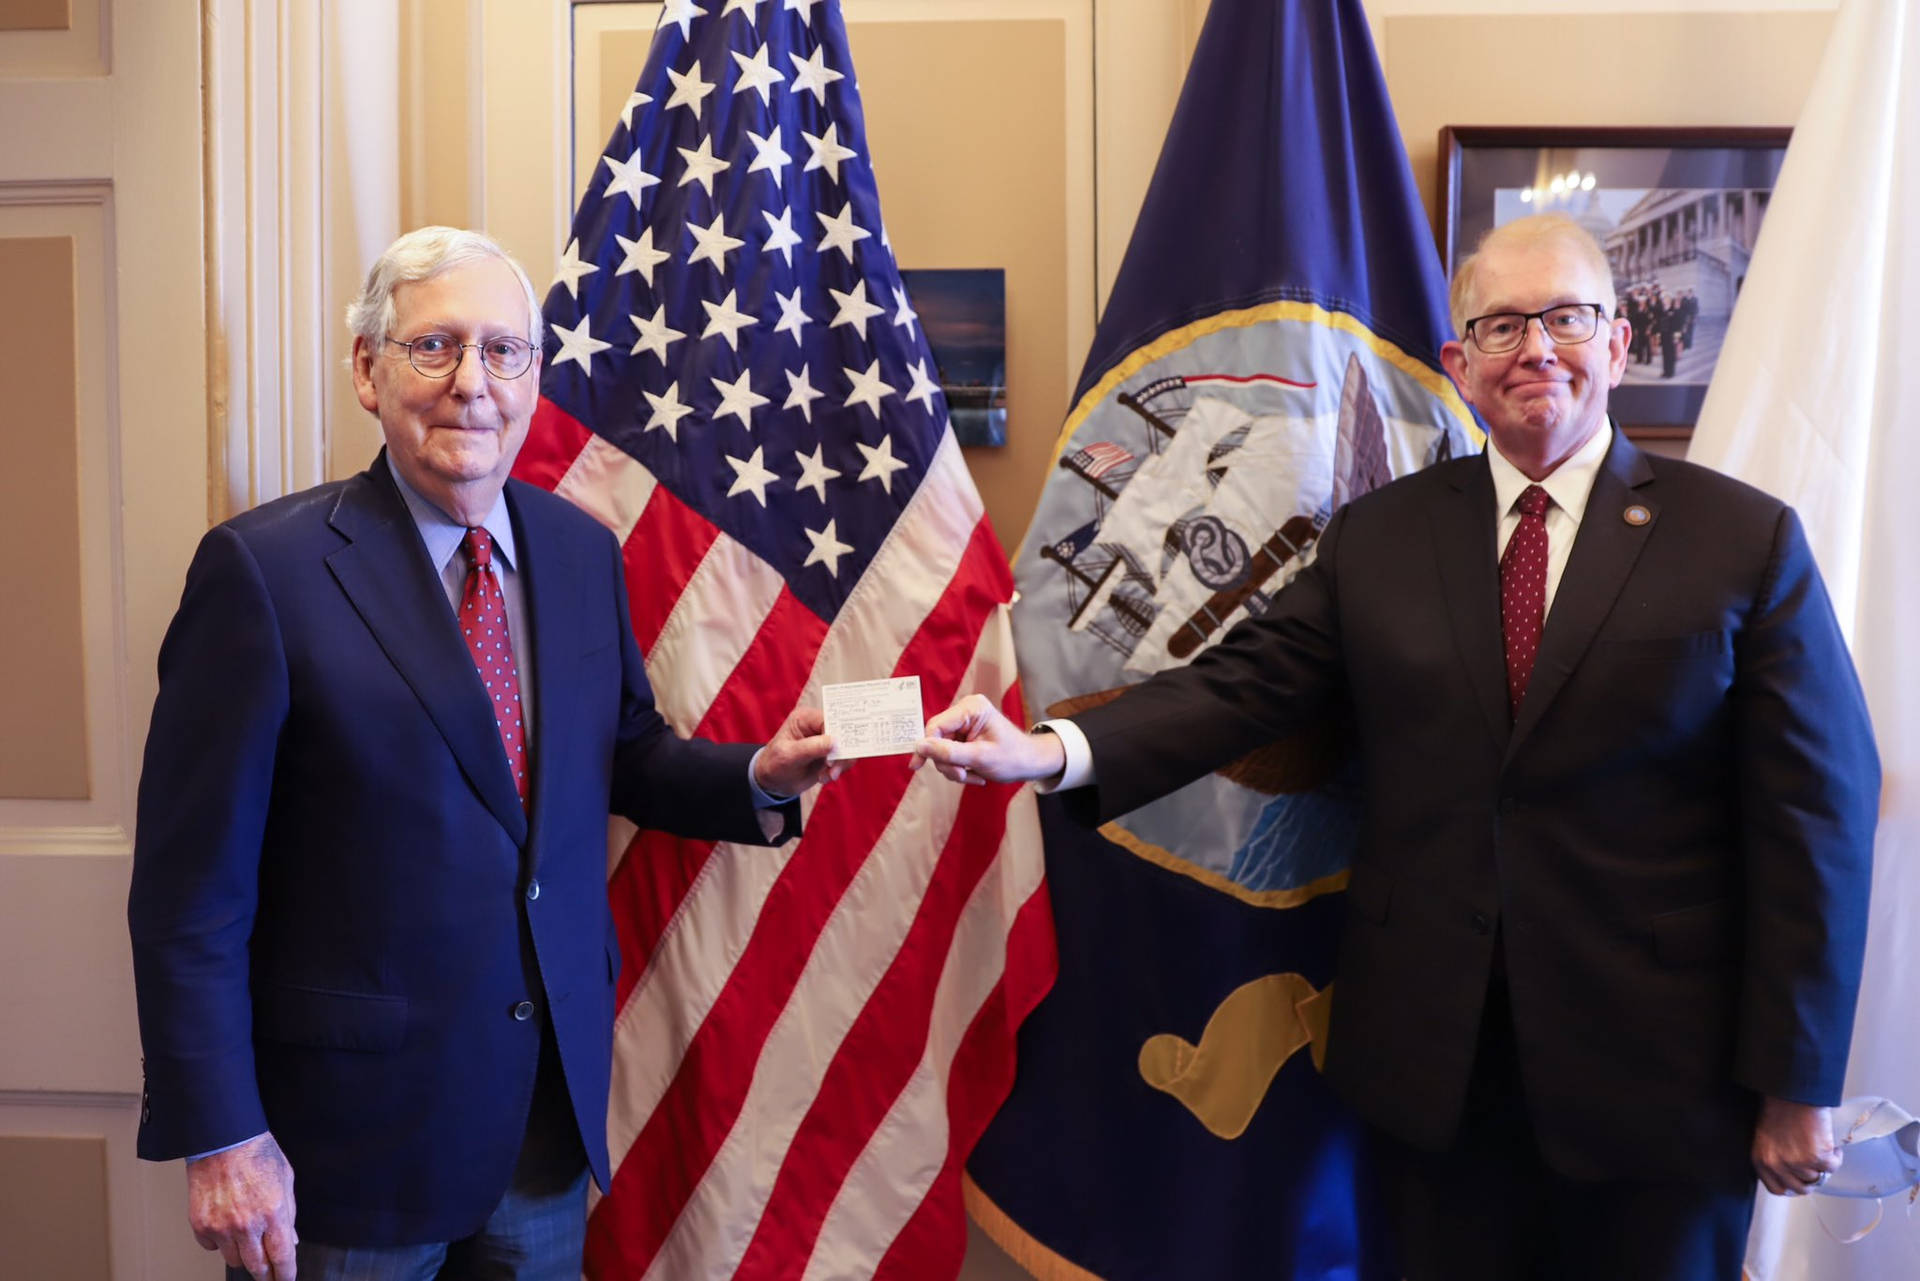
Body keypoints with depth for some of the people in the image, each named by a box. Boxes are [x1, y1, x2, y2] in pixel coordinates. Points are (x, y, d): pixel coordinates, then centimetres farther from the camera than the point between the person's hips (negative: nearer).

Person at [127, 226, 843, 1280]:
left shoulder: (584, 553, 2)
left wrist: (759, 776, -6)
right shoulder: (264, 569, -14)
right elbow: (191, 886, -13)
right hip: (354, 1124, -4)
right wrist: (220, 1138, -13)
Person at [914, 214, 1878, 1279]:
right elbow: (1247, 681, -5)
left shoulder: (1745, 540, -4)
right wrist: (1051, 752, -21)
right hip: (1435, 1060, 2)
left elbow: (1816, 819, -5)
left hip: (1658, 1072, -2)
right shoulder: (1375, 536, 4)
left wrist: (1794, 1083, -6)